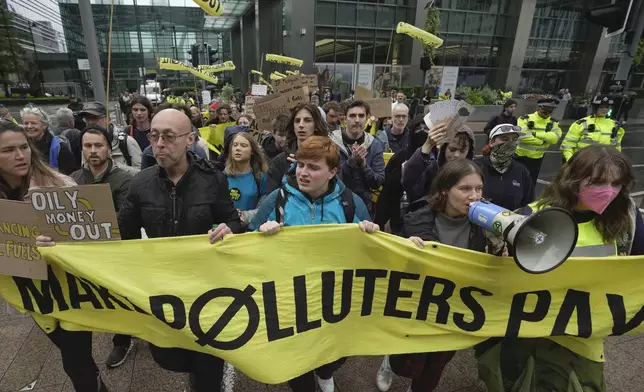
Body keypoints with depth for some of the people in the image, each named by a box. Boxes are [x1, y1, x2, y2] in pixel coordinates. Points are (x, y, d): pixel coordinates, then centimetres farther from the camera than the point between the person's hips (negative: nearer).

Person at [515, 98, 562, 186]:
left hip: (537, 158, 4)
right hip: (521, 156, -3)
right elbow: (523, 136, -24)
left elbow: (554, 138, -18)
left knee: (531, 183, 12)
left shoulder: (553, 123, 1)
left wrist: (535, 133, -24)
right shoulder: (525, 119, -11)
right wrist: (542, 141, -17)